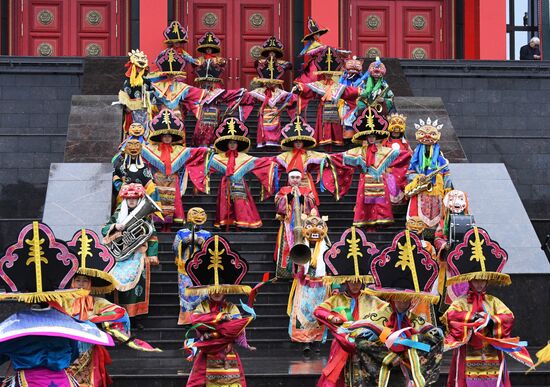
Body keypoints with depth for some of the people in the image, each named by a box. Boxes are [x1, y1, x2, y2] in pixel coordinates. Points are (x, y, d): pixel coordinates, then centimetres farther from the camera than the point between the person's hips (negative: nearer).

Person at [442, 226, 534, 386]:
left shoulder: (493, 301, 9)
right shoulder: (461, 301, 2)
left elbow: (508, 317, -1)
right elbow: (451, 316, -14)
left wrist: (492, 319, -15)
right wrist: (471, 316, -17)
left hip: (491, 352, 2)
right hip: (469, 353, -2)